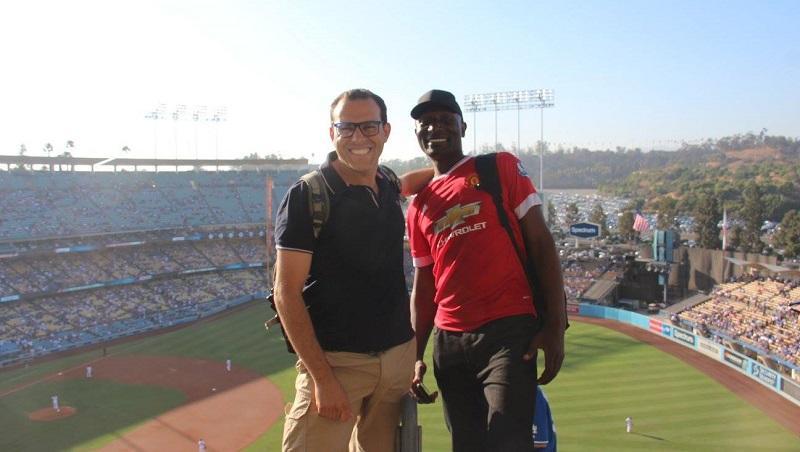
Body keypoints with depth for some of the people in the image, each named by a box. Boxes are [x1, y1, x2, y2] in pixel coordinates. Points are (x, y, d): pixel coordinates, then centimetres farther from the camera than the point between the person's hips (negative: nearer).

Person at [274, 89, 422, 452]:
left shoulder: (390, 190, 6)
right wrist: (322, 377, -19)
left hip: (399, 355, 6)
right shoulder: (307, 196, -10)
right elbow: (287, 293, -14)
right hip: (335, 361, -6)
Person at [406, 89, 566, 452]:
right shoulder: (419, 207, 15)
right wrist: (416, 354, 10)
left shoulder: (501, 167, 3)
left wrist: (555, 325, -11)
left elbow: (540, 242, -3)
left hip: (509, 331, -4)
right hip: (448, 341, 5)